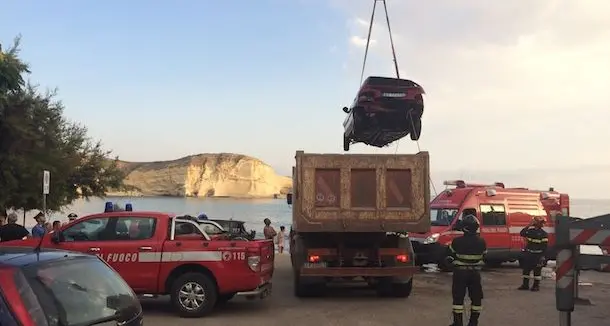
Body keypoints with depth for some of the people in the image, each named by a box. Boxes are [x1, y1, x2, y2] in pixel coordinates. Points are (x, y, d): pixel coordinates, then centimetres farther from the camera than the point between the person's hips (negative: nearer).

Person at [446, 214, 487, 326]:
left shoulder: (457, 241, -15)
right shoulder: (481, 242, -7)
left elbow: (449, 258, -6)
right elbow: (484, 258, 5)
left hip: (460, 273, -2)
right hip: (475, 273, 2)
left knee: (458, 298, 4)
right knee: (476, 298, 13)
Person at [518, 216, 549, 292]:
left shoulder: (543, 234, -8)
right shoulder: (530, 230, 9)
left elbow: (544, 246, -10)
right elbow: (522, 234, -2)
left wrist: (542, 256, -15)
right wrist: (528, 226, -8)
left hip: (537, 255, -6)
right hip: (528, 254, 6)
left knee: (537, 270, 0)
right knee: (526, 269, 8)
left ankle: (536, 285, 8)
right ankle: (525, 284, 16)